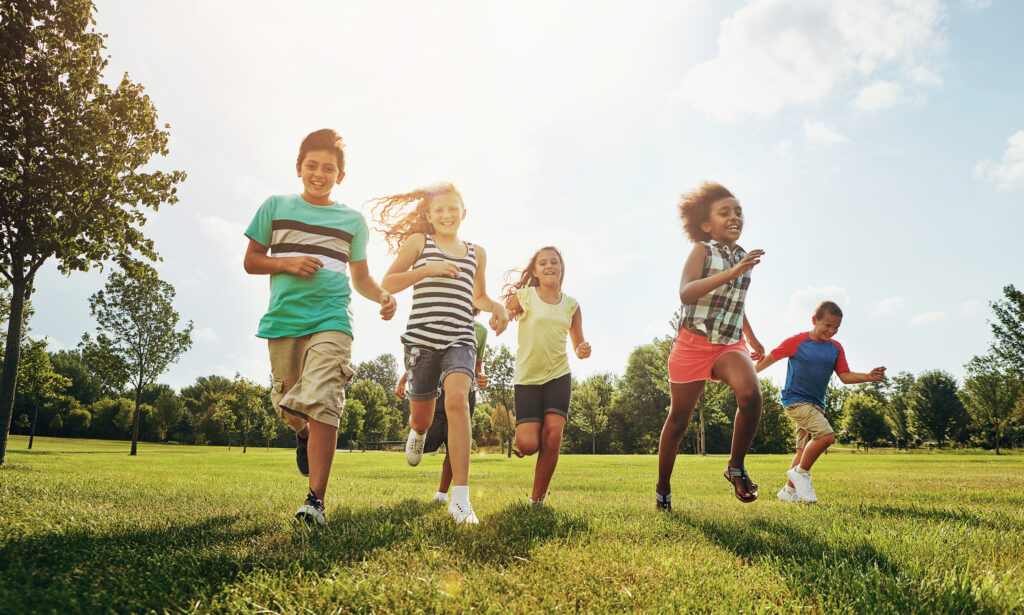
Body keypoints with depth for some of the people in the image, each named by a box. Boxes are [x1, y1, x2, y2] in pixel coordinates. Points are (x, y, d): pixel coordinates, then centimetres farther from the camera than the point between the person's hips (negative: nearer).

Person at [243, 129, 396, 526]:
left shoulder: (352, 220, 12)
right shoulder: (275, 207, 12)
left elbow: (360, 278, 18)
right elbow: (251, 261, 13)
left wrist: (383, 296, -4)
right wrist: (287, 263, -6)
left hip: (331, 318, -2)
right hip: (283, 318, 2)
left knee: (322, 403, -17)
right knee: (288, 406, 11)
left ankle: (315, 501, -13)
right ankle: (304, 435, 48)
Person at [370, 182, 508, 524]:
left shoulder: (476, 253, 16)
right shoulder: (418, 242, 8)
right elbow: (387, 284, 2)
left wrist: (496, 307, 7)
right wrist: (427, 269, -11)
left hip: (460, 339, 1)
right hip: (422, 337, 0)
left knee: (457, 399, -26)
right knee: (421, 418, 10)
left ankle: (460, 499, -27)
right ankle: (418, 433, 53)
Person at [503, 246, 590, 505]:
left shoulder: (571, 305, 9)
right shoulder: (523, 296, 1)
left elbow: (577, 346, 14)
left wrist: (584, 351, -9)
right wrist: (506, 313, -27)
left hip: (558, 376, 2)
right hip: (527, 378, -2)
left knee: (552, 438, -13)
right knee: (528, 445, -12)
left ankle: (537, 499, 6)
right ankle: (519, 440, 27)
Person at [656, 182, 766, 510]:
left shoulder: (743, 256, 11)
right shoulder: (702, 250, -7)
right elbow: (685, 293, -26)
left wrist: (752, 338, 35)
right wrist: (732, 272, -34)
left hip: (730, 344, 4)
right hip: (693, 343, -4)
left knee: (750, 393, -27)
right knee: (679, 418, 5)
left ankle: (736, 468, -6)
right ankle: (663, 489, 24)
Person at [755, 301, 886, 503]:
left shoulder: (836, 348, 9)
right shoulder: (796, 341, -7)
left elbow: (845, 376, 6)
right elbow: (770, 358, -1)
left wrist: (868, 377, -11)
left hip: (816, 404, 7)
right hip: (795, 400, -7)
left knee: (804, 450, 10)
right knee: (826, 435, -24)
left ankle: (789, 491, 22)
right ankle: (801, 473, -5)